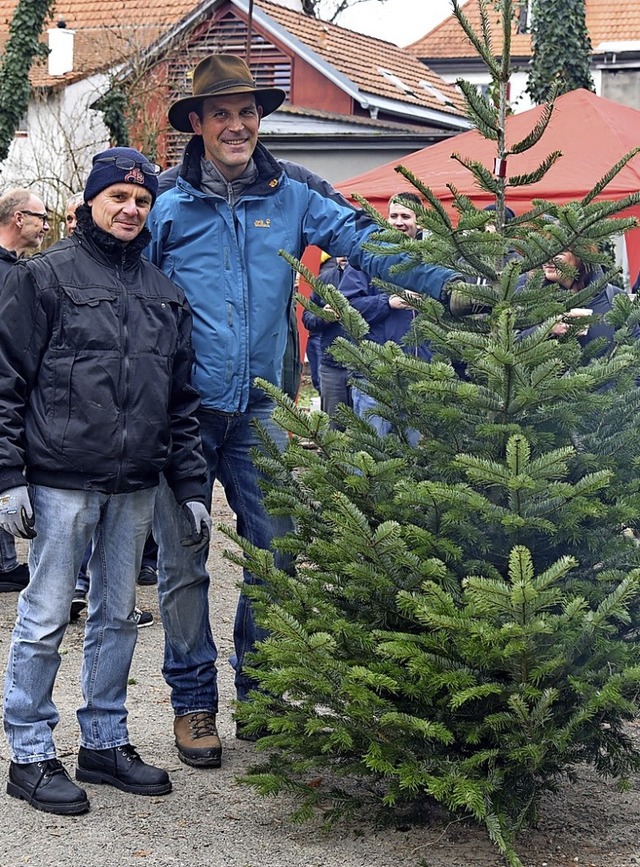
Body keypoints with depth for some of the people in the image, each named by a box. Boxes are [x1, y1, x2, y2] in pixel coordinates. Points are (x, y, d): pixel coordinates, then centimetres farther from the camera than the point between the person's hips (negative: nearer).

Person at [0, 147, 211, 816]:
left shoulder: (164, 294, 14)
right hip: (60, 481, -5)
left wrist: (191, 489, 11)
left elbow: (181, 401, 16)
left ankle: (104, 742, 24)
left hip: (135, 486, 6)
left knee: (117, 616, 13)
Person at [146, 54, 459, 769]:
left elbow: (364, 241, -4)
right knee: (183, 562, 3)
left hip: (257, 407, 2)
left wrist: (444, 281, -18)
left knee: (276, 549, 7)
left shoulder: (291, 193, 4)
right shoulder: (166, 202, -2)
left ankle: (258, 689, 23)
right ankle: (193, 701, 16)